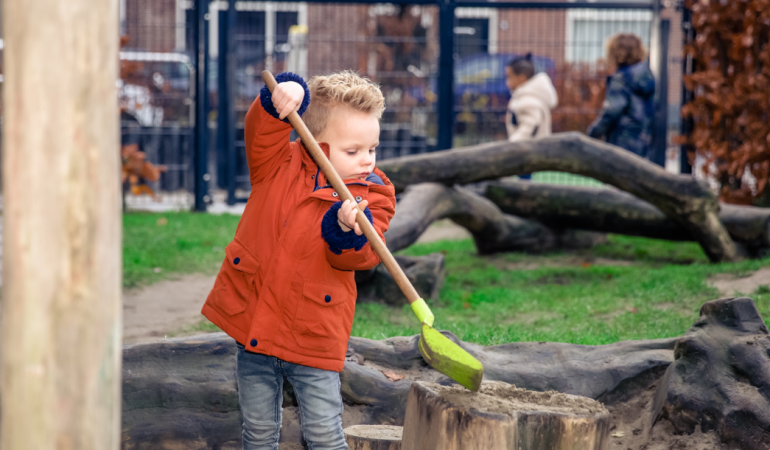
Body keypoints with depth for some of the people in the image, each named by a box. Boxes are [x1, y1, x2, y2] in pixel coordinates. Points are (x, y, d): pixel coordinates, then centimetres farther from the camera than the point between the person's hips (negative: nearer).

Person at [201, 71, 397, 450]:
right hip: (253, 325, 2)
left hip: (314, 338, -2)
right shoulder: (279, 165, 1)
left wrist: (350, 231, -37)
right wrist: (281, 99, -34)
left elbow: (360, 257, -15)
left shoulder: (372, 195, -4)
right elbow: (261, 130, -15)